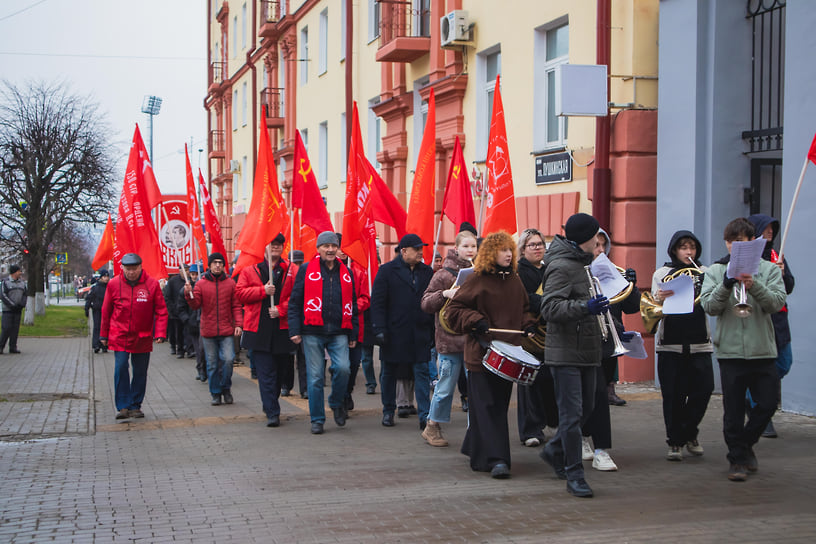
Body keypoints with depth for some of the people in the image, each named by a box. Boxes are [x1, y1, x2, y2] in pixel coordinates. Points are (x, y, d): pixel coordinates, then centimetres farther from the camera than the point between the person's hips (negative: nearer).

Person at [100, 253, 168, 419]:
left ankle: (135, 406, 18)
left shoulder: (152, 284, -5)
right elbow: (106, 311, 7)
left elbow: (161, 311, -3)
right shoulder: (114, 284, -2)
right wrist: (104, 335, 10)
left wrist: (160, 333, -13)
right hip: (119, 337, 0)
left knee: (140, 373, 7)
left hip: (143, 337, 1)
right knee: (120, 369, -8)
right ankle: (123, 406, -1)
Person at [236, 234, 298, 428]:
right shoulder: (251, 269, 6)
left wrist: (281, 309, -13)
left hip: (283, 328, 1)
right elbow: (240, 293, 1)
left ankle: (270, 403, 33)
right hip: (259, 329, -1)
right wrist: (262, 291, -12)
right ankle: (272, 413, -6)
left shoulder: (291, 270, 6)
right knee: (265, 372, -6)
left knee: (280, 370, 12)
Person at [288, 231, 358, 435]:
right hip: (313, 333, -2)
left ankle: (337, 403, 12)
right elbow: (295, 302, 2)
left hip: (339, 332, 2)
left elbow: (352, 304, 17)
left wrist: (353, 334, 13)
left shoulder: (346, 273, 12)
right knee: (315, 376, 0)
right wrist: (295, 330, -6)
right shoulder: (306, 270, 3)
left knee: (342, 368, -16)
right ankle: (317, 419, 13)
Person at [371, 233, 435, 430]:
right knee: (389, 373, 9)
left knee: (422, 373, -3)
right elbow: (377, 302, -5)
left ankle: (425, 416, -4)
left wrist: (433, 329, 9)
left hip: (419, 333, 2)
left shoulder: (426, 271, 10)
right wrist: (379, 329, -12)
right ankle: (388, 411, 23)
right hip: (394, 332, -2)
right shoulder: (387, 271, -1)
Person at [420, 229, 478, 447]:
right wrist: (444, 294, -21)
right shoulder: (444, 274, -3)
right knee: (446, 387, 1)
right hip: (450, 340, -4)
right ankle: (432, 427, 17)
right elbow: (426, 304, -5)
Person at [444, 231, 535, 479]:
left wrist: (528, 325, 7)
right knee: (487, 407, -8)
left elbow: (523, 308, 25)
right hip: (482, 353, -6)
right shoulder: (477, 280, -4)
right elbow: (454, 309, -4)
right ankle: (495, 459, -11)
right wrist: (475, 321, -17)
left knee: (500, 404, 9)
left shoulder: (514, 280, 13)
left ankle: (475, 448, 25)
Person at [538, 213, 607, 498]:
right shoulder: (561, 266, -14)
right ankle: (574, 474, -3)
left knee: (586, 408, 15)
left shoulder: (578, 263, 18)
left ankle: (554, 450, 33)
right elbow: (549, 308, -24)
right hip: (565, 353, -10)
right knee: (572, 413, -8)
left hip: (585, 351, 10)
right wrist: (585, 307, -36)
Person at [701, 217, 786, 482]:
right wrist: (727, 284, -22)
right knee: (733, 410, 3)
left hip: (763, 350, 1)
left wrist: (754, 285, -25)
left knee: (767, 405, 4)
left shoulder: (769, 270, 5)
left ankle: (746, 443, 28)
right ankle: (738, 459, 15)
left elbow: (777, 303, -9)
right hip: (730, 351, -1)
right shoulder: (715, 271, 5)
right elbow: (709, 306, -6)